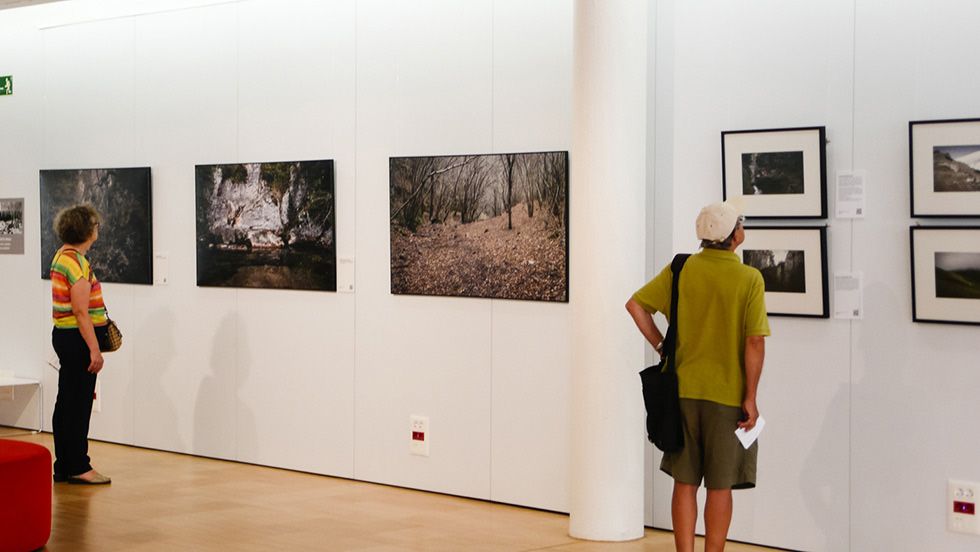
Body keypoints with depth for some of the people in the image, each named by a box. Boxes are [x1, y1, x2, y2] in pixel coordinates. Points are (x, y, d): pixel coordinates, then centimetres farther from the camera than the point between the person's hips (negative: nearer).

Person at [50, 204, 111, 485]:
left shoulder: (61, 256, 13)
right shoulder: (77, 262, -18)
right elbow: (81, 312, -22)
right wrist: (94, 350, -22)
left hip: (64, 335, 10)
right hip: (77, 338, -10)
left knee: (66, 404, 13)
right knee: (79, 405, -4)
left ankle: (64, 466, 20)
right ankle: (78, 467, 2)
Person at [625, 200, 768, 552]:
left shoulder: (680, 270, 0)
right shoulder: (749, 279, -10)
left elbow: (636, 305, -2)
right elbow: (755, 342, -14)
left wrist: (661, 346, 7)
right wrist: (750, 398, -8)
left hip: (685, 390, 3)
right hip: (728, 395, -3)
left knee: (684, 482, 10)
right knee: (720, 486, 6)